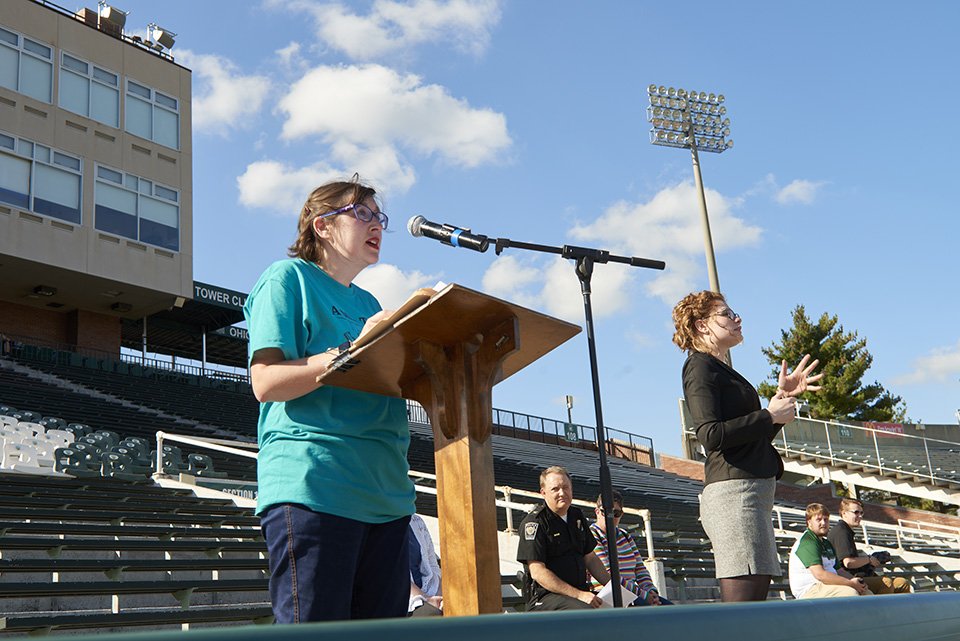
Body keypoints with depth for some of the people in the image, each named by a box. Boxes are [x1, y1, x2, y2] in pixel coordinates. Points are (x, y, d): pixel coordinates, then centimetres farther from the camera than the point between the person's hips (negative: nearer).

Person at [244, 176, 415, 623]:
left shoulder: (369, 303, 25)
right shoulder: (289, 277, 3)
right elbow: (265, 381, -9)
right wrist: (353, 351, -17)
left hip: (385, 495, 8)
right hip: (313, 489, -7)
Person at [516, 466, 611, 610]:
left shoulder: (577, 516, 16)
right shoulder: (534, 522, -8)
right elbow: (538, 573, -15)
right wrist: (579, 595, -20)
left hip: (581, 591, 7)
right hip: (544, 597, -7)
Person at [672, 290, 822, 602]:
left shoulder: (721, 370, 26)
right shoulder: (700, 366, -3)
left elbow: (756, 438, 28)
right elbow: (711, 434, -18)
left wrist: (782, 397, 17)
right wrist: (769, 415, -9)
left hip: (751, 492, 10)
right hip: (734, 491, -10)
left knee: (752, 601, 6)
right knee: (744, 600, -15)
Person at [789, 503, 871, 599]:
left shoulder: (826, 542, 22)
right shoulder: (807, 542, -13)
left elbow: (837, 570, 20)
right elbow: (819, 574, -23)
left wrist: (855, 580, -1)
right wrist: (851, 583, -18)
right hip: (809, 590, -10)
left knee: (866, 593, 2)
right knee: (850, 592, -28)